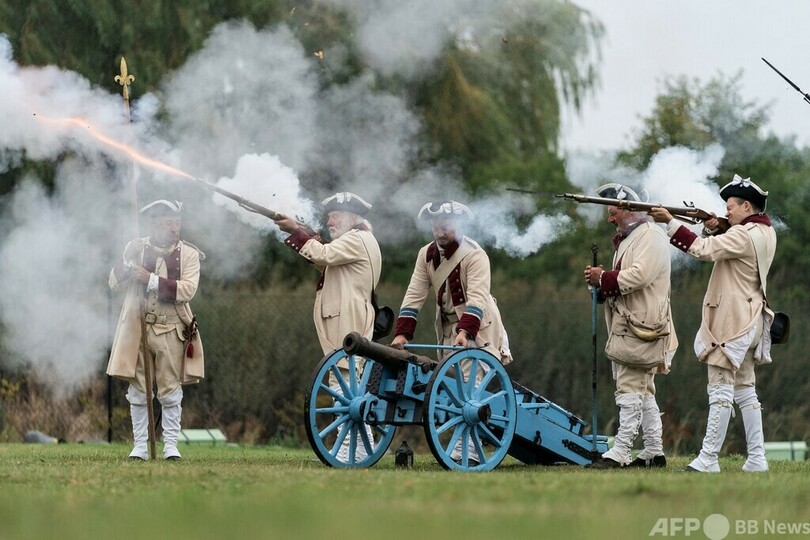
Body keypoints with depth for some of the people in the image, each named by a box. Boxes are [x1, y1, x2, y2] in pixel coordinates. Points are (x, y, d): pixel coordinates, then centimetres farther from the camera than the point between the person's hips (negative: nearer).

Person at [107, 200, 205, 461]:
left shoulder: (188, 254, -1)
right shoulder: (137, 247, 4)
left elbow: (187, 290, -14)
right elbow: (114, 283, 5)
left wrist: (151, 279, -21)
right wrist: (125, 265, -16)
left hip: (170, 329, -1)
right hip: (137, 327, 1)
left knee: (170, 390, 1)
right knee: (138, 390, 4)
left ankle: (170, 444, 8)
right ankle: (140, 444, 10)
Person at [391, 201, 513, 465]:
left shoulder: (475, 255, -17)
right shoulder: (427, 255, 2)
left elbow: (477, 298, -28)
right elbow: (415, 295, -3)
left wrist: (465, 331, -42)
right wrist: (402, 332, -13)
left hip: (477, 327, -7)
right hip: (448, 328, 7)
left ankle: (465, 451, -22)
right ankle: (464, 448, 12)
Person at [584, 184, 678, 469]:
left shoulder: (651, 236, -10)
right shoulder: (627, 239, 23)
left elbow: (639, 275, -23)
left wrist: (603, 279, -15)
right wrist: (601, 282, 5)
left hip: (640, 326, -11)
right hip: (627, 325, 11)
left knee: (630, 389, -12)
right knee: (643, 392, 12)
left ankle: (620, 452, -14)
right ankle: (654, 451, 15)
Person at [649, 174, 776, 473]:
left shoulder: (743, 235, -17)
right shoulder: (765, 233, 12)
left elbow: (703, 250, -25)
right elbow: (718, 249, 17)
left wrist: (671, 222, -20)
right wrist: (713, 229, -1)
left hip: (732, 320, -10)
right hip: (750, 321, 10)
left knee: (720, 390, -9)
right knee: (745, 391, 12)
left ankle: (708, 459, -11)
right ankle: (756, 459, 11)